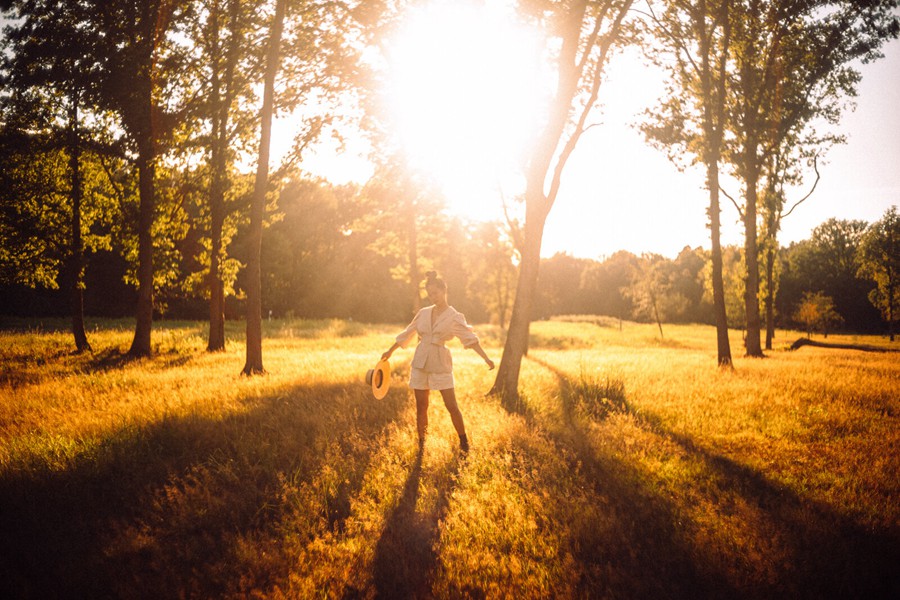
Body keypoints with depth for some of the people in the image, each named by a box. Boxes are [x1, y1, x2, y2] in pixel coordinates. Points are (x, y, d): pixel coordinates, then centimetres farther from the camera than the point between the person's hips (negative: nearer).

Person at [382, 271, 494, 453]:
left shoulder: (455, 317, -2)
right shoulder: (423, 313, 7)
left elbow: (470, 338, -8)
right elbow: (406, 334, 18)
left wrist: (486, 357, -17)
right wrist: (390, 351, 23)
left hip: (441, 365, -3)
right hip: (420, 363, 3)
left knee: (452, 407, -4)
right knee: (421, 407, 6)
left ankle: (464, 444, 11)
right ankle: (421, 444, 17)